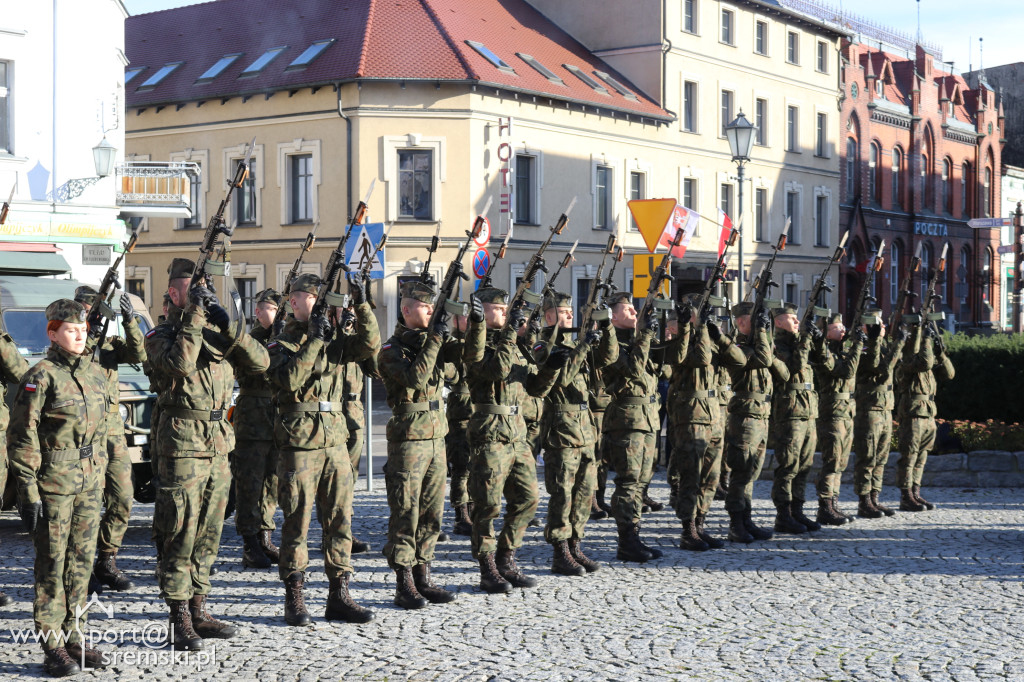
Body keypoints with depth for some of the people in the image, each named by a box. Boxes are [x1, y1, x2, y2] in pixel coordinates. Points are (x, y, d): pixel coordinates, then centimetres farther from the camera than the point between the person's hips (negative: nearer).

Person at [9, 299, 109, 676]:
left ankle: (74, 636, 20)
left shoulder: (95, 373, 10)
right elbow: (23, 437, -11)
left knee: (82, 562, 10)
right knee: (52, 565, 0)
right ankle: (53, 647, 7)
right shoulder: (42, 376, -10)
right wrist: (28, 490, -14)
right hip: (53, 484, -6)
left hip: (89, 483, 6)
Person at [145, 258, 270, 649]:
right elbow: (179, 363, -24)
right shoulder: (161, 334, -2)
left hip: (219, 444, 6)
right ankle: (179, 620, 0)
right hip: (183, 444, -6)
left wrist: (228, 327, -10)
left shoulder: (217, 333, 13)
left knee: (208, 533, 12)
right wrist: (194, 315, -20)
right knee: (181, 533, -5)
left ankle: (198, 611, 21)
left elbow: (260, 362, 2)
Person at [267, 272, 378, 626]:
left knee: (340, 519, 6)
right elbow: (288, 379, -17)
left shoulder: (334, 339, 14)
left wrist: (361, 304, -9)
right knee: (297, 521, -2)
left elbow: (370, 345, 0)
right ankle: (294, 599, 7)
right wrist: (313, 339, -18)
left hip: (336, 440, 5)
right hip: (299, 442, -5)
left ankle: (339, 596, 13)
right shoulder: (281, 343, 0)